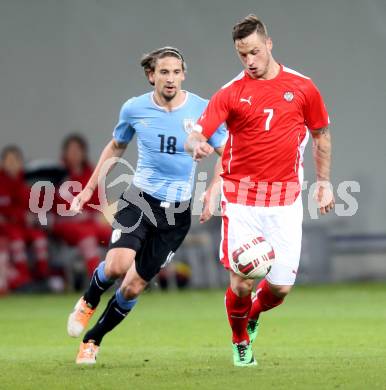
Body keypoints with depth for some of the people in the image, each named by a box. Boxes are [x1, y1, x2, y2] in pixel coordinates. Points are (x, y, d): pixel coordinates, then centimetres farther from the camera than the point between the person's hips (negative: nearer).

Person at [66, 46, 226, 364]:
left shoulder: (202, 110, -7)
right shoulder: (135, 109, -2)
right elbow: (116, 147, 17)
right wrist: (90, 188, 18)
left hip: (177, 211, 0)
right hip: (140, 199, 0)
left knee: (133, 286, -1)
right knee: (117, 265, -25)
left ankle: (92, 340, 21)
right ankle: (89, 301, 9)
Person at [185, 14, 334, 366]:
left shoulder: (302, 87, 4)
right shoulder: (231, 93, -1)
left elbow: (321, 134, 17)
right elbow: (196, 135, -11)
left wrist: (324, 182, 15)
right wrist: (196, 145, -35)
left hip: (285, 200, 1)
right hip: (241, 197, -1)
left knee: (281, 286, -2)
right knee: (242, 283, -9)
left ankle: (253, 316, 35)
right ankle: (241, 343, 21)